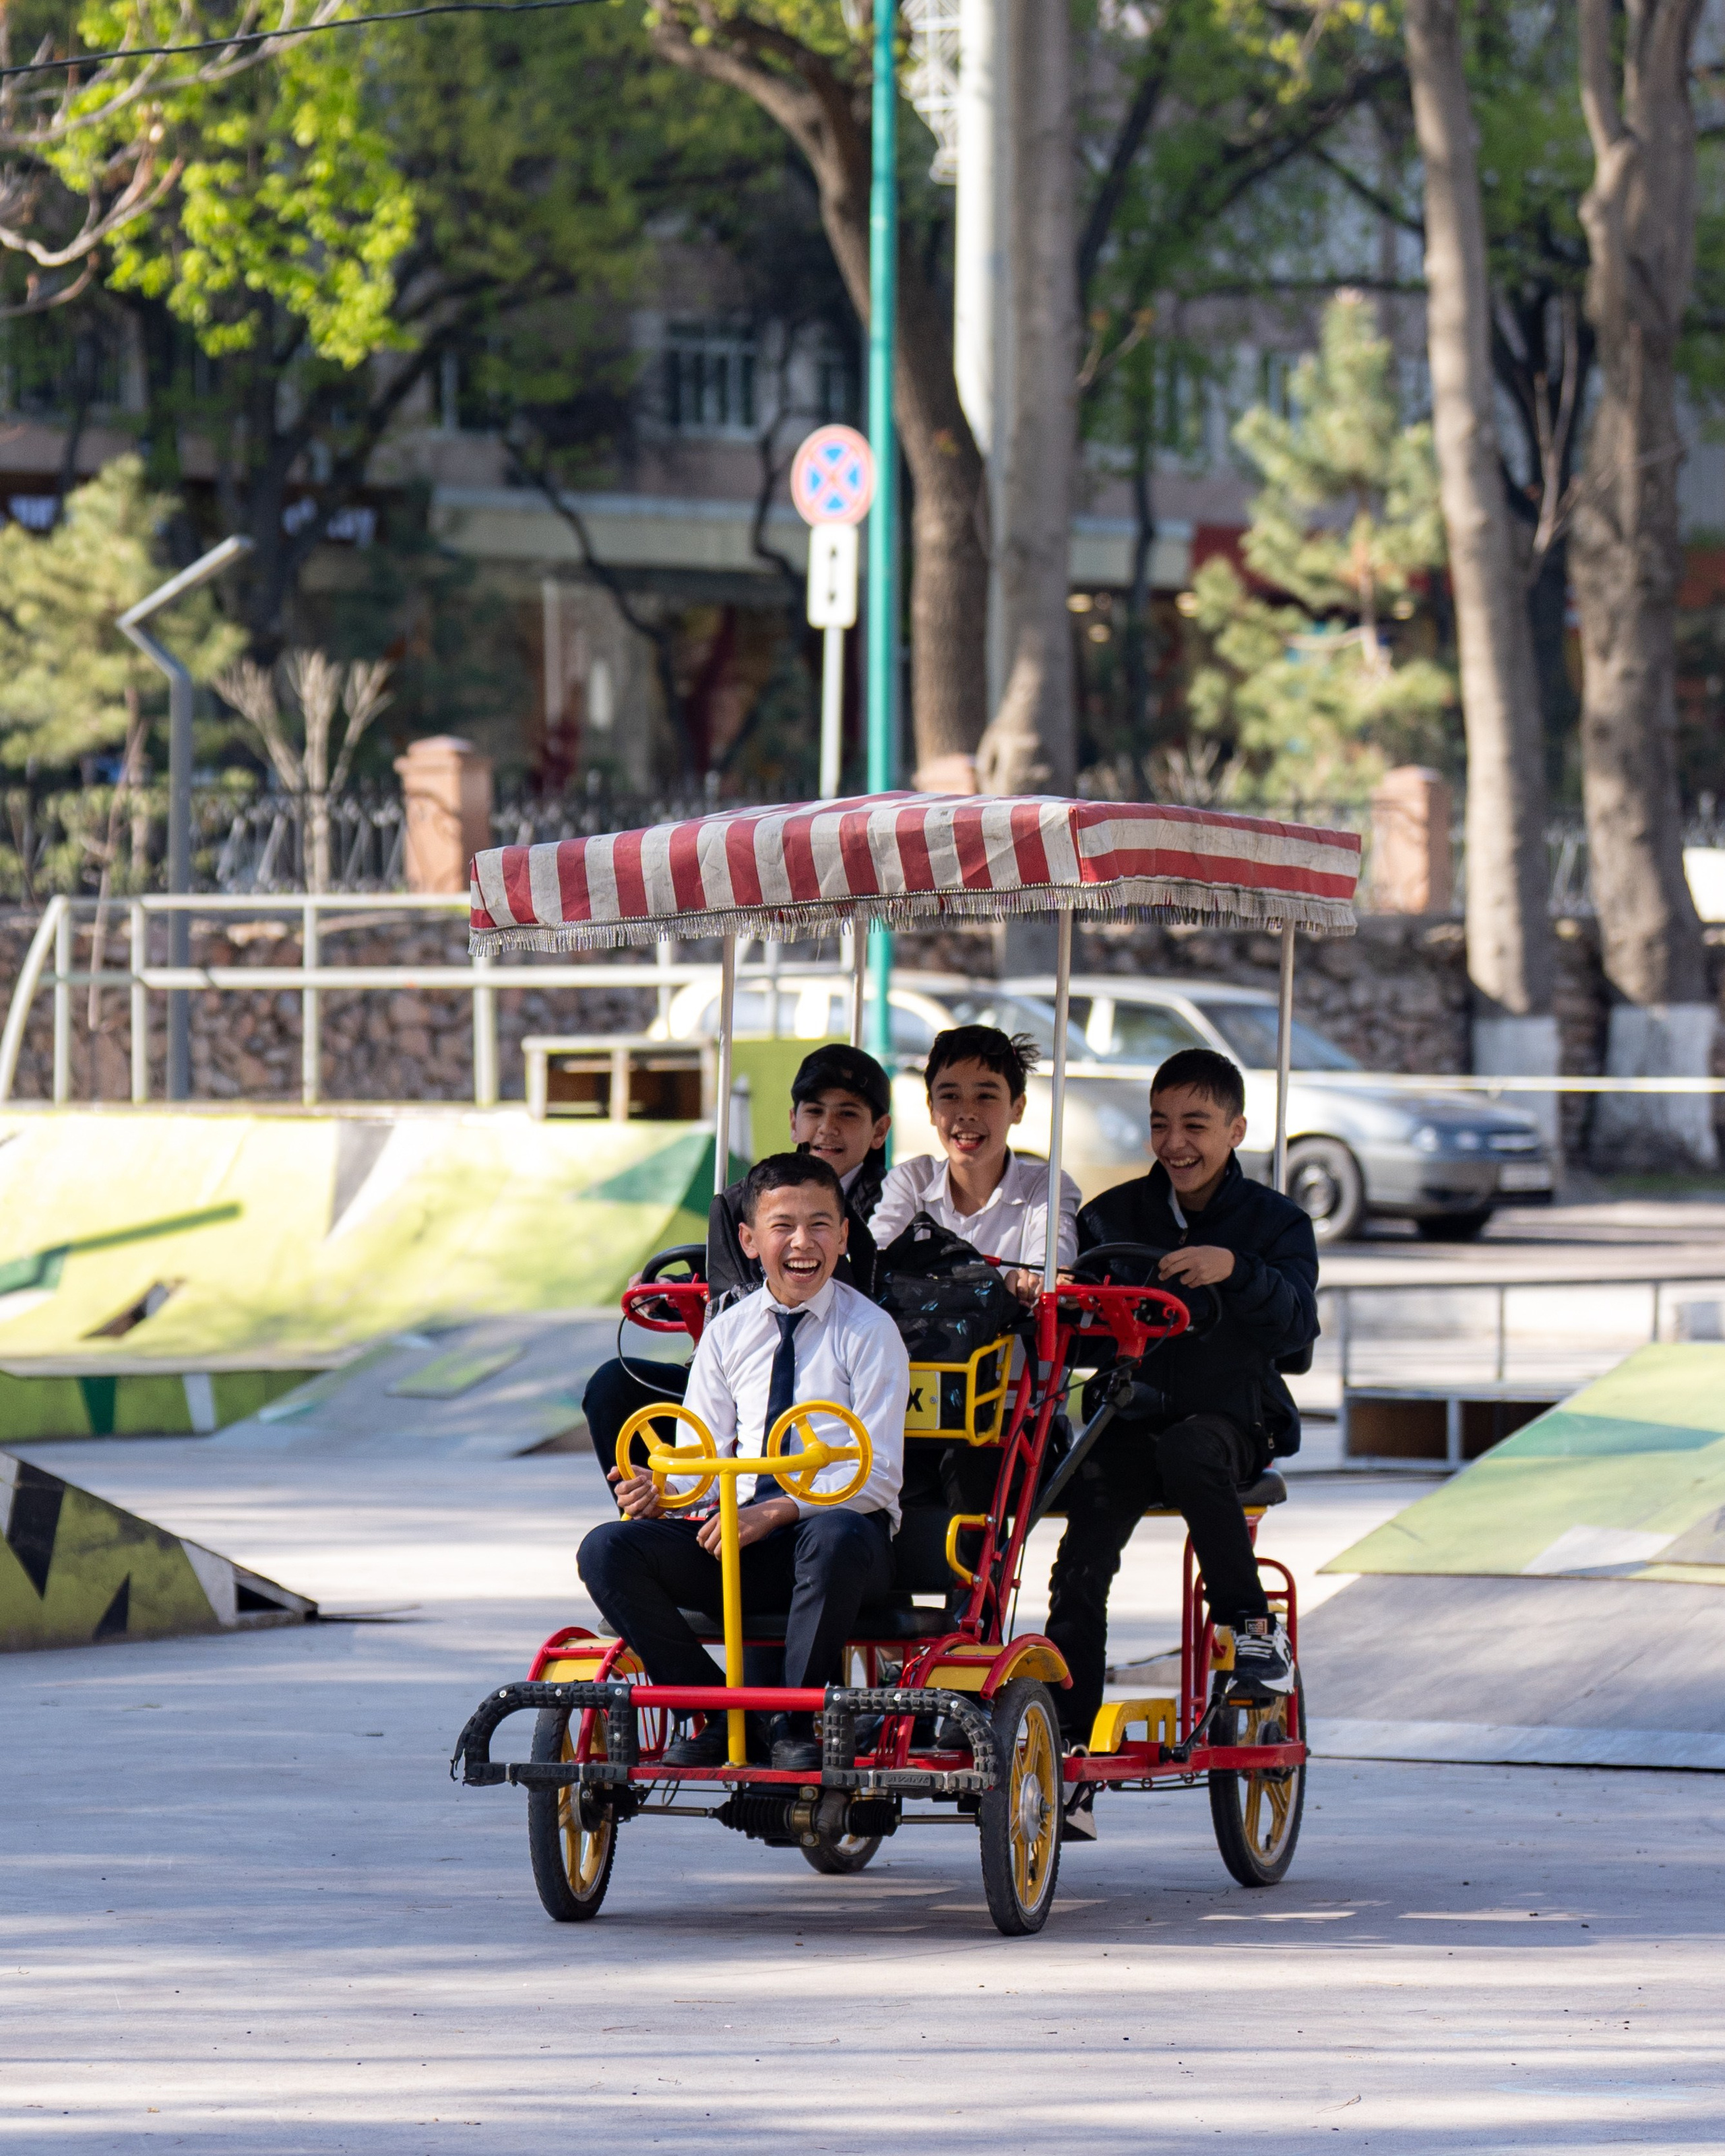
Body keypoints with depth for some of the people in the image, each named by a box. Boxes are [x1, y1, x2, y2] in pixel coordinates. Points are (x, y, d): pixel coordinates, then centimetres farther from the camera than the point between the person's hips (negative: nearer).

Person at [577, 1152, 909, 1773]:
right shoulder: (727, 1333, 14)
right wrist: (659, 1493, -14)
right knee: (608, 1550, -20)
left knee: (835, 1538, -42)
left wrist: (778, 1512, -22)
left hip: (837, 1520, -4)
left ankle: (798, 1725, -22)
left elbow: (876, 1476, -9)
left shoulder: (870, 1332, 0)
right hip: (737, 1534, 4)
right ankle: (714, 1711, -9)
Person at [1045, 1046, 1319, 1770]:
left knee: (1189, 1451, -38)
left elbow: (1295, 1325, -15)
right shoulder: (1113, 1216, 8)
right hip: (1131, 1417, 2)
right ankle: (1063, 1739, -20)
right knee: (1083, 1559, -20)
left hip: (1232, 1417, -2)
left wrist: (1233, 1270, -33)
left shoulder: (1273, 1222, 2)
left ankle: (1252, 1627, -24)